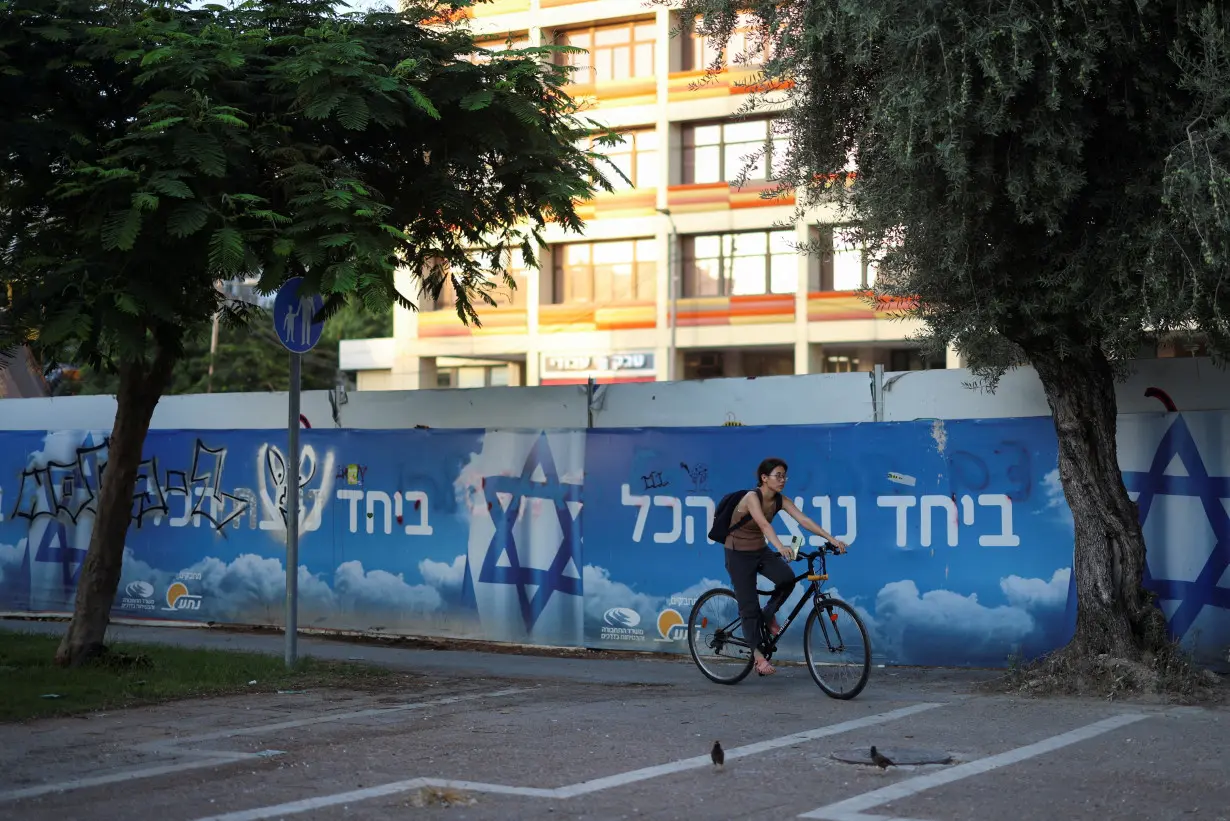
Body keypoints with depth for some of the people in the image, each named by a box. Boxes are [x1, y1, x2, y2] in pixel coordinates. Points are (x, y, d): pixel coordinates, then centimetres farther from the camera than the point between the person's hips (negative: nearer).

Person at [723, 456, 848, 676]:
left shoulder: (780, 500, -6)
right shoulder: (752, 497, -25)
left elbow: (804, 520, -16)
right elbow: (764, 524, -42)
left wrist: (831, 539, -27)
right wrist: (780, 547, -57)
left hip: (760, 551, 6)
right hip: (739, 554, -6)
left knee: (787, 578, -22)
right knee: (749, 606, -6)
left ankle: (769, 614, 5)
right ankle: (758, 653, 7)